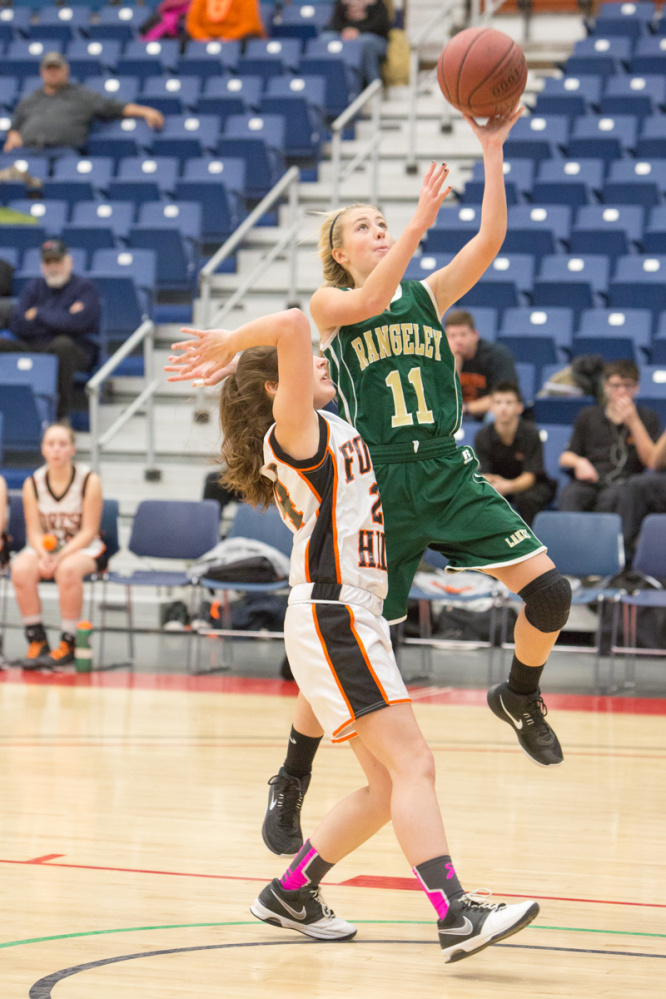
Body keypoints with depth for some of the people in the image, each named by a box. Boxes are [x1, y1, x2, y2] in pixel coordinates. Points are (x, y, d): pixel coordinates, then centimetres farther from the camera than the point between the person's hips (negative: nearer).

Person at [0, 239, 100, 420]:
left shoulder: (84, 287, 3)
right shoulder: (32, 287, 16)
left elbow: (76, 322, -15)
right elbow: (16, 325, 1)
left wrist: (39, 314, -2)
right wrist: (59, 319, -7)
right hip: (32, 348, 4)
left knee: (63, 344, -38)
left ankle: (62, 414, -33)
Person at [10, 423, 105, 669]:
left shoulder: (89, 481, -10)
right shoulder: (32, 483, -2)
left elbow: (89, 531, -11)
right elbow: (34, 531, -2)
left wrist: (60, 557, -25)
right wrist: (43, 556, -24)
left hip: (84, 549, -3)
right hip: (45, 548, 3)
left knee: (68, 569, -38)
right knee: (21, 569, -31)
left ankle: (68, 644, -25)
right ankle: (36, 641, -19)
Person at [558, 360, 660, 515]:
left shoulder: (648, 418, 16)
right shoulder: (588, 416, 21)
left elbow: (652, 461, 3)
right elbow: (565, 457, 17)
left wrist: (634, 423, -3)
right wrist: (578, 462, -7)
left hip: (623, 482, -2)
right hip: (589, 481, 2)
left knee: (610, 496, -39)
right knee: (569, 496, -35)